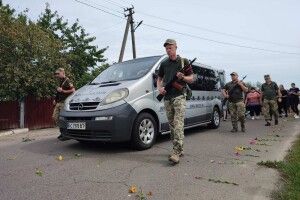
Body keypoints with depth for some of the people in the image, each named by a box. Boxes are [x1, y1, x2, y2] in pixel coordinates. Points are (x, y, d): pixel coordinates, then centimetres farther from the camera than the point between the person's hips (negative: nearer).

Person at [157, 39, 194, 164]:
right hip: (167, 98, 5)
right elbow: (159, 78, 23)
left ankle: (176, 153, -19)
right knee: (171, 125, 7)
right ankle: (179, 149, 20)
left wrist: (183, 77, -15)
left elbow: (191, 79, 6)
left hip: (179, 96, -5)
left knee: (178, 124, -16)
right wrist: (159, 88, 3)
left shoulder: (184, 61, 5)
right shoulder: (164, 64, 16)